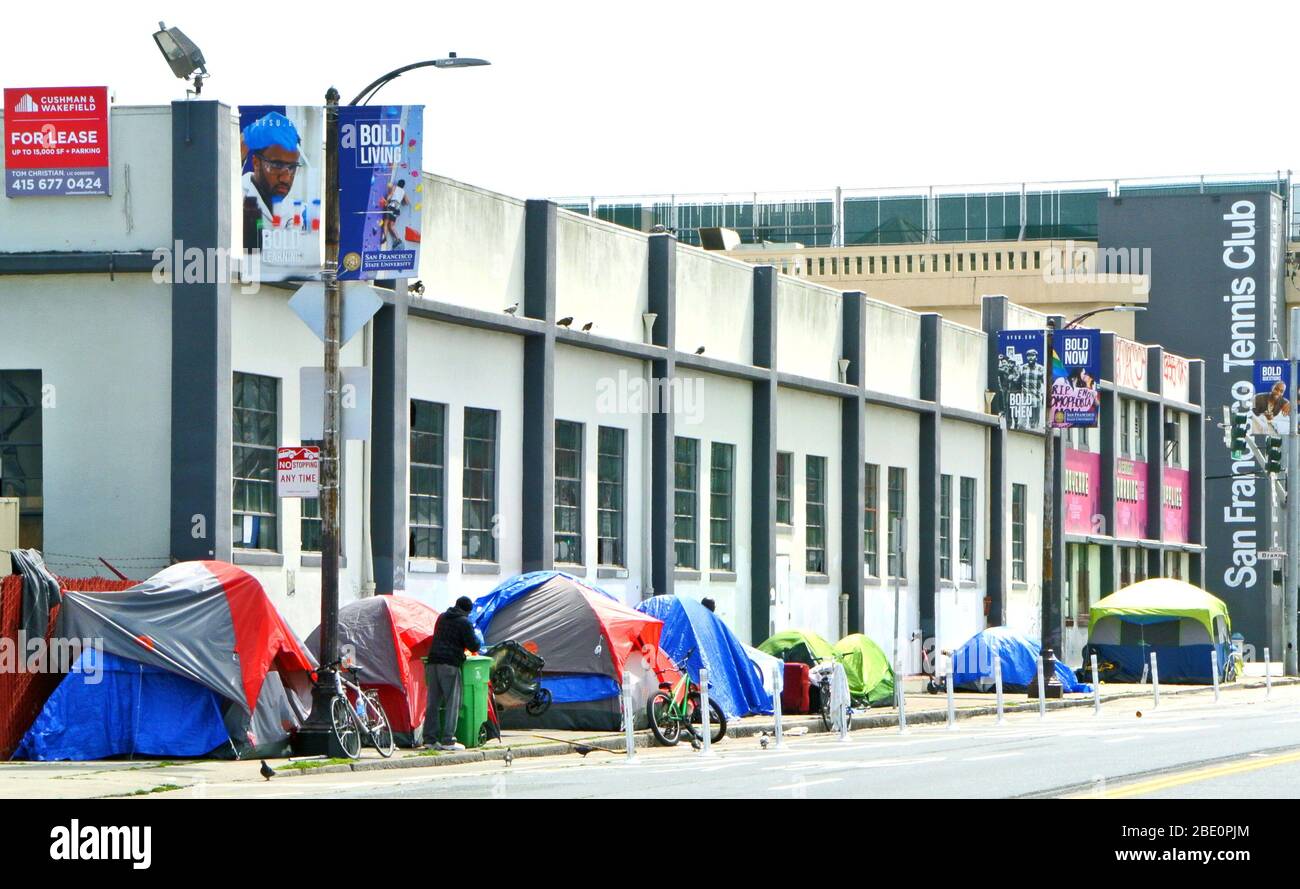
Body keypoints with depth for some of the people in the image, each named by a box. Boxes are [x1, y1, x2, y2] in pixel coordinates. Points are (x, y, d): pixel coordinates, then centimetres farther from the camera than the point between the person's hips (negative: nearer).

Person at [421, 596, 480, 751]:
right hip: (450, 664, -7)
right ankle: (448, 740, -8)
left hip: (433, 662, 7)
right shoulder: (464, 622, -3)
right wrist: (475, 638, 15)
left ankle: (430, 738, 8)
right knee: (452, 703, -3)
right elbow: (474, 646, -6)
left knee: (433, 702, 8)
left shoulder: (442, 617, 18)